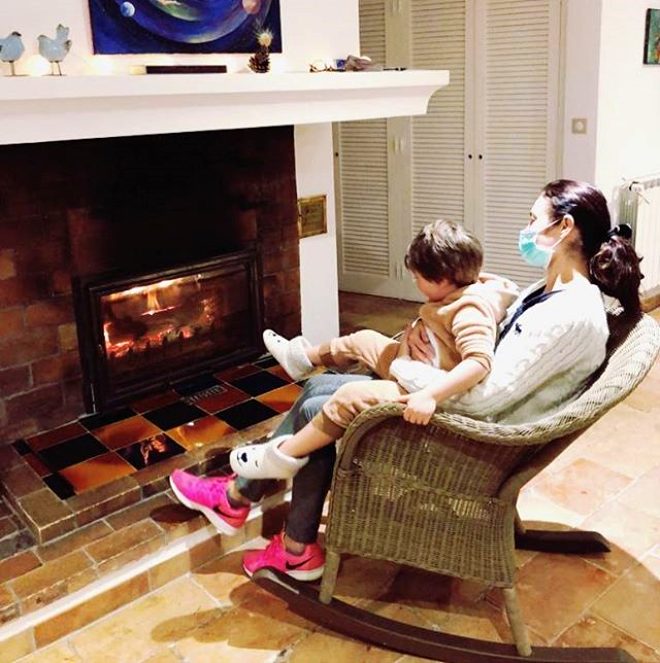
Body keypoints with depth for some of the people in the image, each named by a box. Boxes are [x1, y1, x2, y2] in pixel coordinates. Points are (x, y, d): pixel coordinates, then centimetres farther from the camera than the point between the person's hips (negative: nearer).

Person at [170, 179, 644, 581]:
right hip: (459, 407, 9)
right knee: (318, 391, 2)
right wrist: (427, 327, -1)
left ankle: (239, 497, 17)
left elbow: (484, 396, -28)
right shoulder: (553, 292, 7)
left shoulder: (573, 315, -24)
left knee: (318, 412, -6)